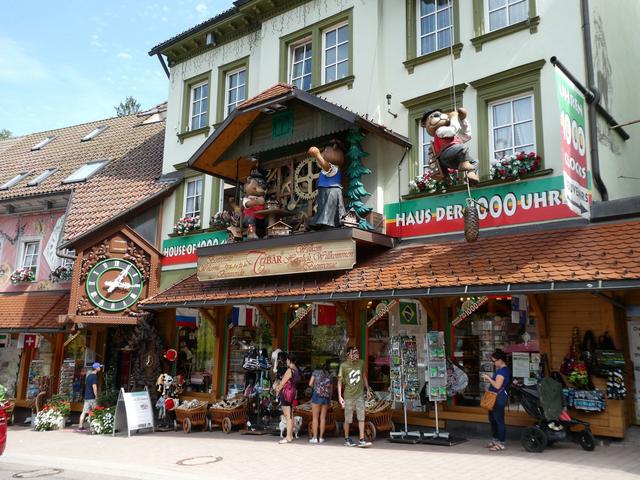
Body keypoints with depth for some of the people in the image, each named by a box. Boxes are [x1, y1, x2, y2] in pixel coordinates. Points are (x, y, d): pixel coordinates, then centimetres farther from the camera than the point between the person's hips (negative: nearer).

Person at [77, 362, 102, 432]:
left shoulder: (89, 375, 16)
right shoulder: (94, 376, -12)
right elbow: (94, 387, -18)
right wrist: (96, 396, -14)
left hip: (86, 397, 8)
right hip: (92, 397, -8)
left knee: (84, 412, 7)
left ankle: (80, 426, 7)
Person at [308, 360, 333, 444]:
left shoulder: (316, 372, 6)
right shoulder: (330, 377, 15)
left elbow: (310, 384, -1)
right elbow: (331, 390, 17)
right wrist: (329, 400, 26)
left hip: (317, 395, -3)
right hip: (326, 397, 3)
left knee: (315, 417, 1)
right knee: (323, 418, 7)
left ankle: (315, 437, 0)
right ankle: (321, 437, 8)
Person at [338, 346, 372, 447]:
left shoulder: (361, 363, 2)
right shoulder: (343, 365, -10)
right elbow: (340, 381, -6)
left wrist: (368, 390, 16)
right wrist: (340, 396, -12)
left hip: (360, 395, 3)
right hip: (349, 396, -3)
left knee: (361, 418, -2)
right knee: (348, 419, 6)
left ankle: (362, 440, 3)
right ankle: (347, 439, 23)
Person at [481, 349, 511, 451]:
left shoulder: (502, 371, -18)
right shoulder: (501, 369, 14)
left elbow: (497, 385, -23)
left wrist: (488, 378, -14)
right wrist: (489, 379, 7)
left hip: (499, 398, -11)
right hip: (495, 398, 11)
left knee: (499, 420, -4)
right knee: (492, 419, 19)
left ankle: (501, 443, 3)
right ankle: (496, 439, 30)